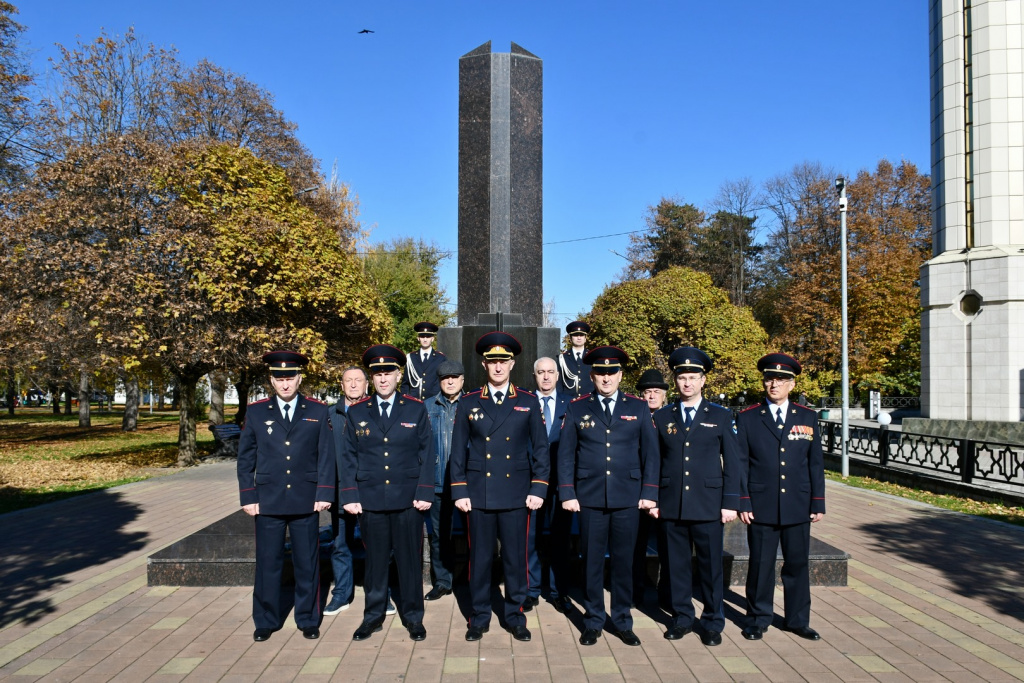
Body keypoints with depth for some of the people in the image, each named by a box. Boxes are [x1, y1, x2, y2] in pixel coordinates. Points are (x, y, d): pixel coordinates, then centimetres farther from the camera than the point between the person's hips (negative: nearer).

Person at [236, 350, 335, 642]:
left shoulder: (318, 412, 3)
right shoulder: (256, 412, 4)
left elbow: (326, 456, 1)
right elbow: (245, 458, 6)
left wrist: (324, 494, -6)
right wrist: (248, 497, 0)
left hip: (306, 502, 0)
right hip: (268, 502, 1)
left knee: (307, 563, 8)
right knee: (267, 564, 6)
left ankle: (308, 620, 22)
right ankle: (266, 621, 22)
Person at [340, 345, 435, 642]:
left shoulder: (416, 410, 3)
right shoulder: (356, 413, 6)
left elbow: (427, 455, 2)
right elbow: (348, 458, 6)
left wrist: (424, 493, -5)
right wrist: (350, 495, -1)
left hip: (407, 500, -1)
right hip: (370, 500, 1)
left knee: (409, 559, 7)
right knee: (375, 559, 9)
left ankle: (413, 617, 20)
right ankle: (373, 616, 23)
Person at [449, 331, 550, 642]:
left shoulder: (528, 402, 4)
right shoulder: (468, 402, 5)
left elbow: (540, 448, 5)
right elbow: (458, 450, 6)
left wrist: (538, 489, -3)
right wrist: (459, 491, 0)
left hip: (516, 494, 0)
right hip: (479, 493, 0)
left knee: (515, 557, 6)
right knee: (480, 557, 7)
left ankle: (515, 616, 21)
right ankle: (479, 617, 21)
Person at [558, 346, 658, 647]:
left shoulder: (638, 407, 6)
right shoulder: (577, 408, 4)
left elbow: (650, 452, 6)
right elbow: (566, 453, 4)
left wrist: (649, 493, 0)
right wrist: (567, 493, -3)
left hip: (627, 498, 1)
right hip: (590, 497, 0)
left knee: (624, 561, 8)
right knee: (592, 561, 7)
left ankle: (623, 622, 23)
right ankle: (593, 622, 20)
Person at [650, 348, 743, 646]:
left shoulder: (721, 416, 4)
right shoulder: (662, 417, 8)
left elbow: (732, 463, 3)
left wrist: (730, 503, -3)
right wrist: (652, 499, 4)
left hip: (708, 505, -1)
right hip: (671, 506, 2)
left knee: (711, 566, 5)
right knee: (676, 565, 8)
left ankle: (713, 623, 20)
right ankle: (681, 618, 23)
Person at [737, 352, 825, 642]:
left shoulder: (808, 418, 6)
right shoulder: (747, 418, 1)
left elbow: (815, 463, 7)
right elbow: (740, 465, 0)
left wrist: (818, 504, 4)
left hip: (798, 507, 2)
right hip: (761, 507, -2)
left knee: (798, 564, 10)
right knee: (761, 565, 6)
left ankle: (798, 620, 25)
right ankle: (758, 619, 20)